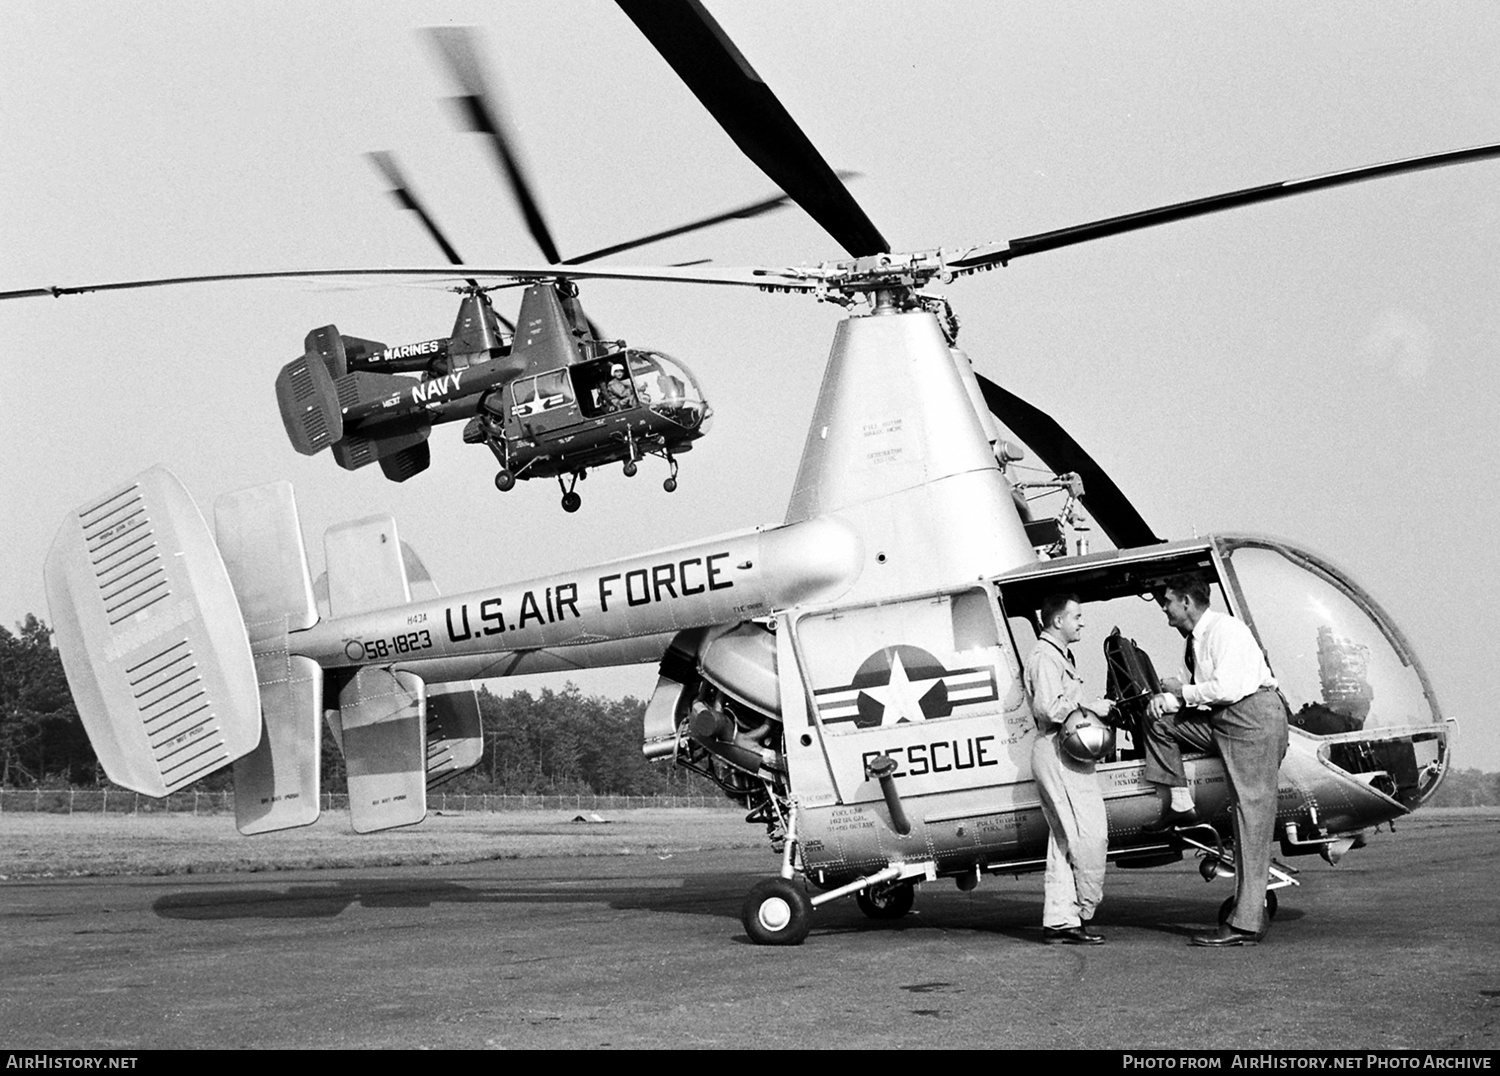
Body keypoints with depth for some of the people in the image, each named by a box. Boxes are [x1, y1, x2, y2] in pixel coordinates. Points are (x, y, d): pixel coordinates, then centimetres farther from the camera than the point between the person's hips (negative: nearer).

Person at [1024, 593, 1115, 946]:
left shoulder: (1060, 655, 23)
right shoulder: (1045, 658, -12)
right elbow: (1049, 708, -22)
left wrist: (1093, 706, 13)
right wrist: (1089, 706, -13)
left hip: (1065, 754, 11)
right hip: (1057, 754, -11)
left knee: (1064, 839, 10)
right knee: (1090, 833, -11)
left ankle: (1058, 921, 11)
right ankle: (1082, 913, -6)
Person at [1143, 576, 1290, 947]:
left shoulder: (1225, 630, -11)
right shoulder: (1195, 640, 18)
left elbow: (1227, 689, -21)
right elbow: (1200, 695, 18)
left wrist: (1182, 691, -8)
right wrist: (1167, 699, -1)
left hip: (1255, 718, -10)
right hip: (1222, 722, 10)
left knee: (1253, 817, -10)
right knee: (1158, 720, 9)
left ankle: (1247, 923, -12)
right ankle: (1180, 805, 8)